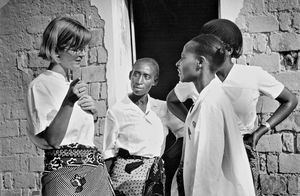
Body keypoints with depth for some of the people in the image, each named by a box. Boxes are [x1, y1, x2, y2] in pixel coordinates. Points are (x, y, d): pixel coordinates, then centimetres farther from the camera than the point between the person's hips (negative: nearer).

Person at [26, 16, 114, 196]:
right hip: (66, 174, -7)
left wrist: (92, 110, 7)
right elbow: (52, 139, -14)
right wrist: (69, 102, -24)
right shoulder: (41, 85, -7)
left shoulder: (74, 84, 16)